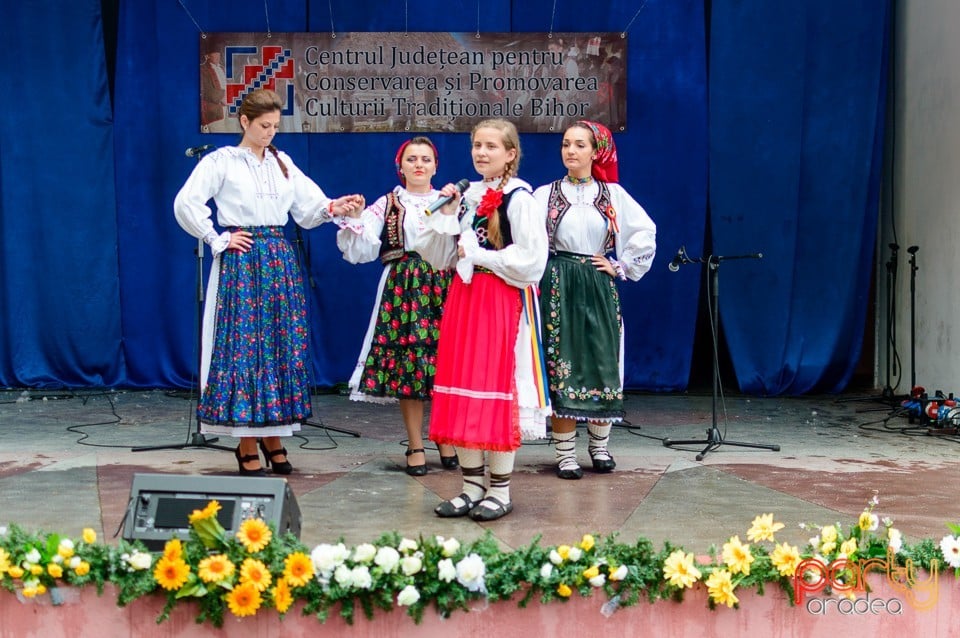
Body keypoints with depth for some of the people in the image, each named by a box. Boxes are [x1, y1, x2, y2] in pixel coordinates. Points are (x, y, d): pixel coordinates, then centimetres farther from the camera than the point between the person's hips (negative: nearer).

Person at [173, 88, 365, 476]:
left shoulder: (283, 163, 14)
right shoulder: (222, 162, 0)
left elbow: (308, 210, 10)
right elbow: (185, 204, -7)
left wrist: (333, 208, -9)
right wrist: (218, 240, -6)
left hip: (279, 262, 5)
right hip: (240, 263, -5)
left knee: (281, 344, 4)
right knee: (242, 344, -6)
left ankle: (272, 437, 15)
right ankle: (247, 447, -1)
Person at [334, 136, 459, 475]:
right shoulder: (387, 204, 9)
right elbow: (361, 251, 1)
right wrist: (353, 221, -14)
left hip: (443, 287, 1)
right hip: (403, 288, -1)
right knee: (407, 361, -2)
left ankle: (446, 440, 17)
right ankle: (415, 447, 7)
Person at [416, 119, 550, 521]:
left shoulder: (519, 198, -8)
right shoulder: (467, 195, 12)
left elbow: (531, 261, -17)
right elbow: (438, 258, 12)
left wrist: (478, 255, -12)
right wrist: (446, 214, 0)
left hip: (503, 302, -7)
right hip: (464, 299, 7)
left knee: (498, 389, -3)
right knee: (462, 392, 6)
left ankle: (500, 491, 7)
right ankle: (473, 486, 16)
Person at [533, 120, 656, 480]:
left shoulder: (613, 194, 7)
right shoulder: (545, 194, 4)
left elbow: (646, 233, 9)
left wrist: (622, 266, 5)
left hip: (599, 288, 1)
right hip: (558, 287, -1)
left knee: (603, 363, 2)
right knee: (561, 365, -2)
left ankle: (599, 446, 17)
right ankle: (565, 453, 3)